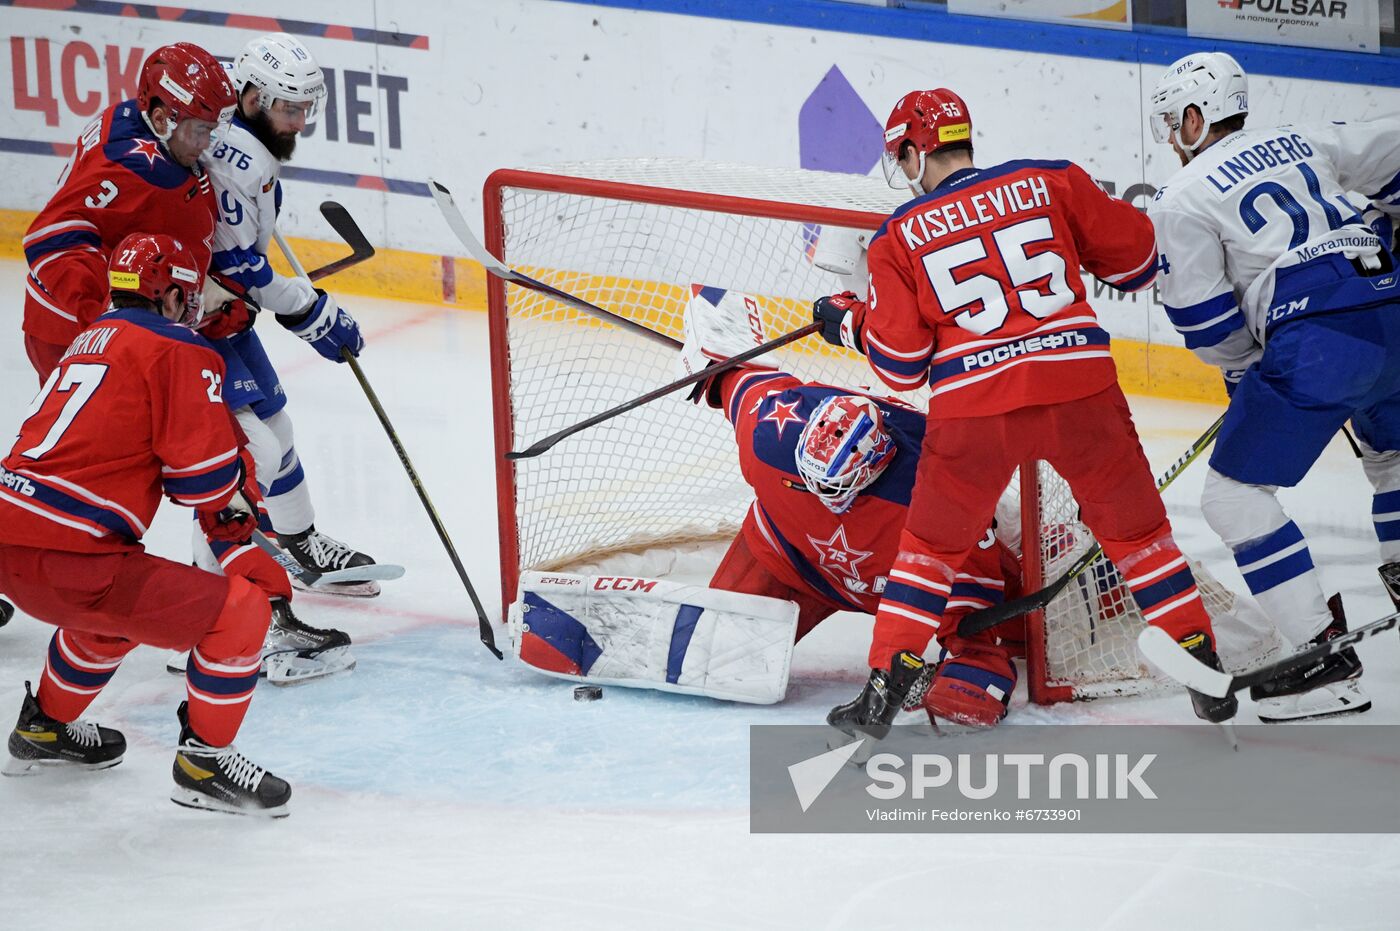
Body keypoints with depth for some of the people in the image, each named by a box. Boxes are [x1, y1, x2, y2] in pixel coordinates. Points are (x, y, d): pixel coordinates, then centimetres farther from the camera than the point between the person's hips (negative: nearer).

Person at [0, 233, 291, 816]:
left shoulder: (92, 339, 22)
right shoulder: (179, 351, -4)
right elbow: (205, 468, -8)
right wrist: (233, 508, 16)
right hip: (62, 563, -9)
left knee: (121, 603, 39)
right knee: (240, 611, -4)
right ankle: (203, 762, 7)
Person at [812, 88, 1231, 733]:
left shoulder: (899, 238, 6)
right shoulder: (1051, 183, 7)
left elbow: (901, 363, 6)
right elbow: (1134, 254, 13)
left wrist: (849, 323, 24)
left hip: (972, 410, -1)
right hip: (1081, 390, 1)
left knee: (933, 542, 17)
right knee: (1135, 527, 16)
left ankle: (886, 688, 13)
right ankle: (1203, 669, 16)